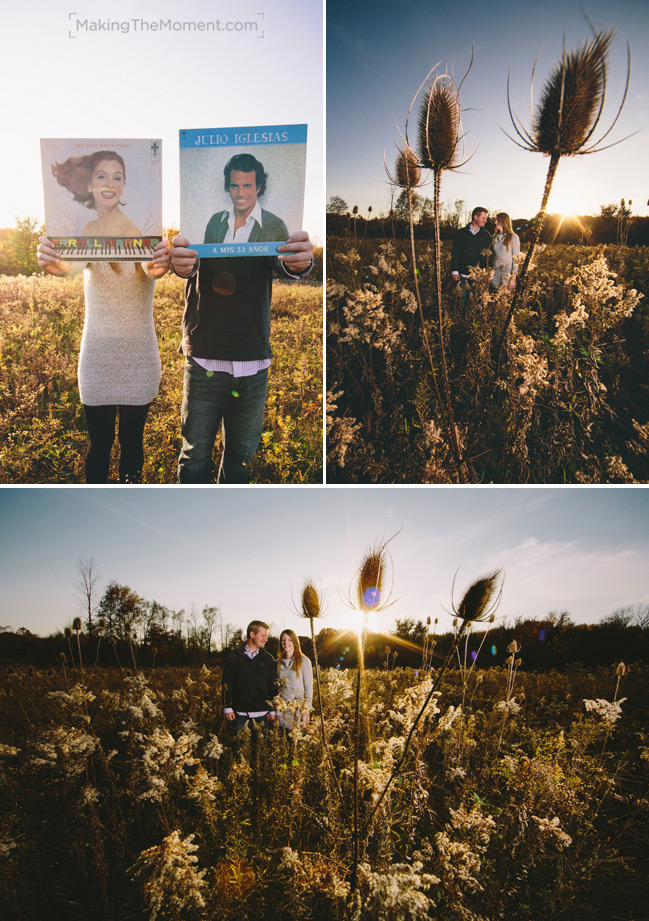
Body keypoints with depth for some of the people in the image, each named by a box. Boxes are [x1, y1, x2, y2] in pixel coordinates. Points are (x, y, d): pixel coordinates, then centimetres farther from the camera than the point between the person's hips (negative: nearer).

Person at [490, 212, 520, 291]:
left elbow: (516, 259, -8)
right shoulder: (495, 237, 10)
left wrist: (513, 278, -12)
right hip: (495, 274, 5)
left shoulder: (513, 237, -6)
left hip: (507, 274, -5)